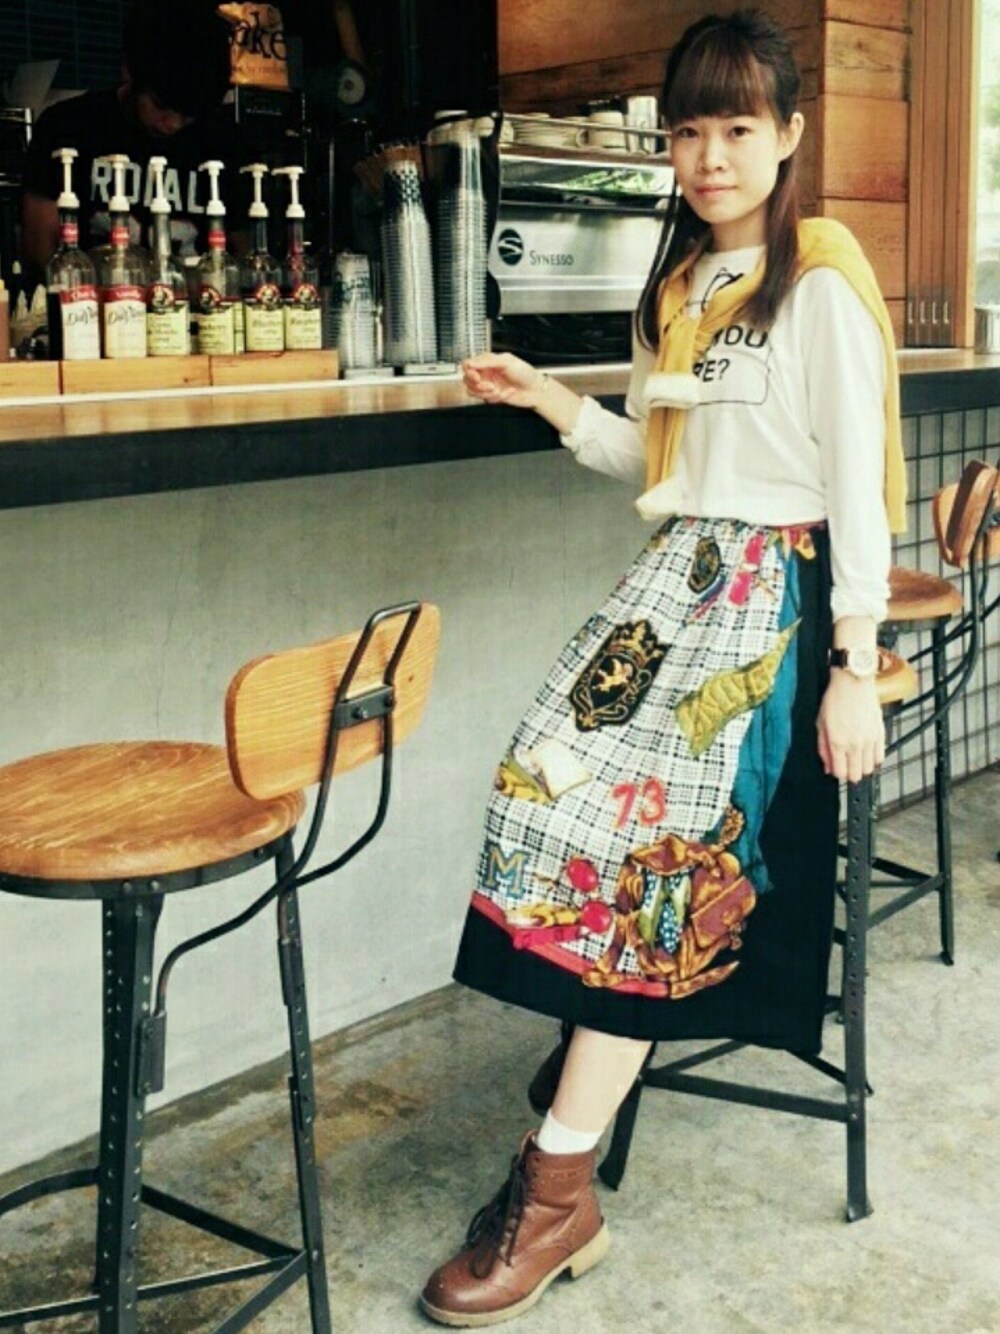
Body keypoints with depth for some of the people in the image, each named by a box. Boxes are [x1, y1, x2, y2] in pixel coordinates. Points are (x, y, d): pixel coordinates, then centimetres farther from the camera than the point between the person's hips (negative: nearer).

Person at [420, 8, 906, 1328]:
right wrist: (546, 398, 9)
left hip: (774, 588, -8)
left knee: (639, 830, -16)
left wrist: (853, 669, -17)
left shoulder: (820, 282, -7)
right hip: (678, 576, 9)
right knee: (557, 787, -8)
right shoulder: (675, 287, 16)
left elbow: (856, 474, -12)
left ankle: (559, 1193, -10)